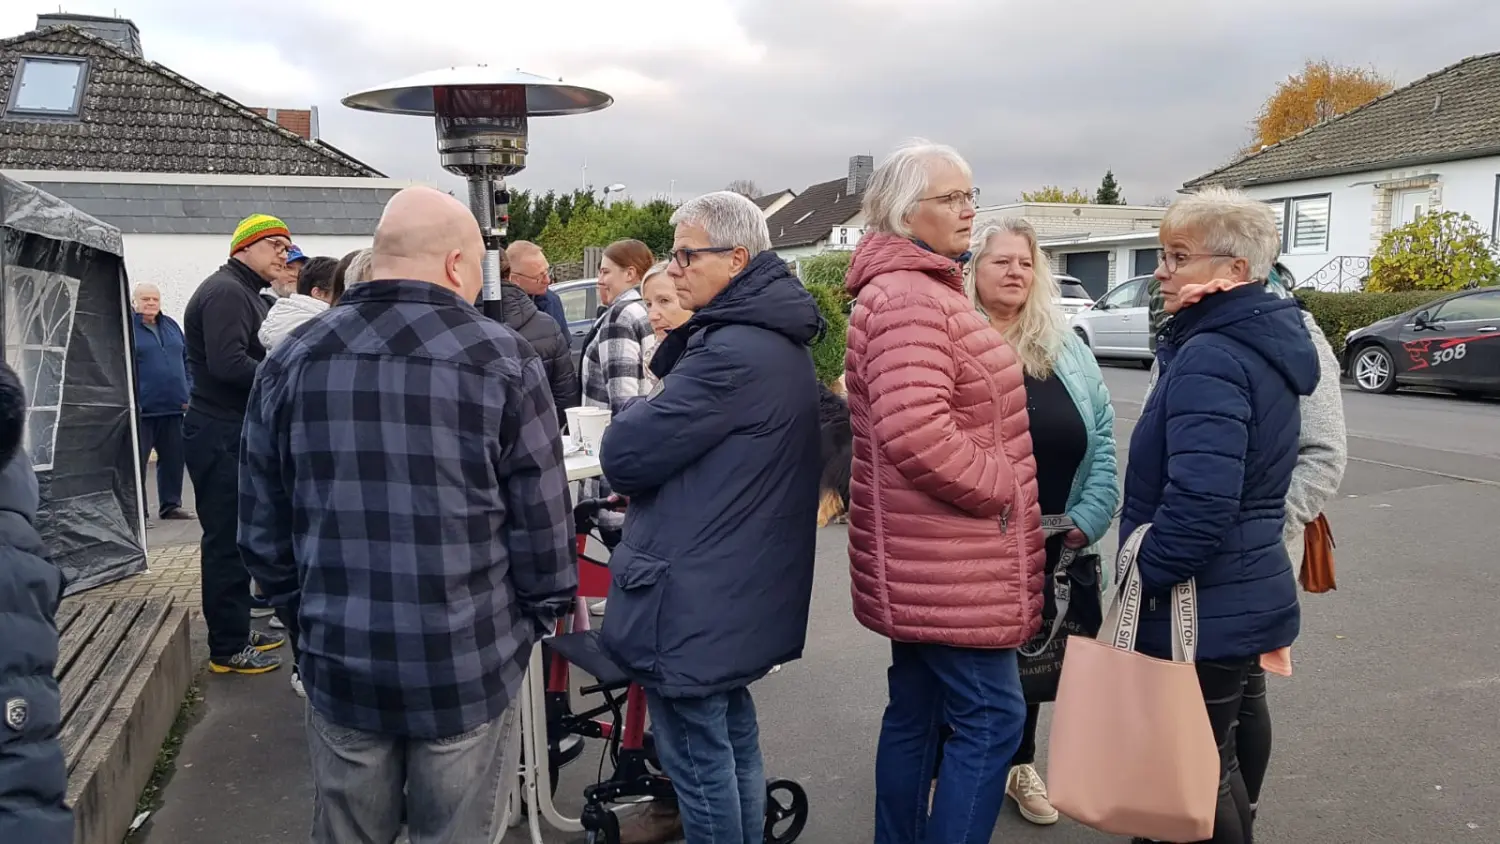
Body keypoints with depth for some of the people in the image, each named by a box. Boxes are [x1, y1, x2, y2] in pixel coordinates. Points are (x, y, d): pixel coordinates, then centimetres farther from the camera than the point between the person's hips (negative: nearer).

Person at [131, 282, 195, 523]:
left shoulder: (171, 325, 14)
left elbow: (187, 361, 17)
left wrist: (188, 393, 9)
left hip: (174, 407, 6)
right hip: (141, 410, -6)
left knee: (174, 458, 10)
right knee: (137, 460, 0)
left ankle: (171, 505, 21)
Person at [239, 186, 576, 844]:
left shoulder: (291, 361, 0)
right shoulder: (503, 361, -10)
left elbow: (262, 528, 5)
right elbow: (542, 525, -8)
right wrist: (539, 617, 7)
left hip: (339, 663, 3)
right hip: (470, 667, -3)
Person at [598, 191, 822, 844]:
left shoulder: (732, 353, -23)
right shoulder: (780, 341, 11)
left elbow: (623, 454, -21)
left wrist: (648, 408, -1)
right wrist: (667, 409, -3)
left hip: (696, 599, -10)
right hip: (744, 589, 10)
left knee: (698, 760, 4)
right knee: (733, 738, 22)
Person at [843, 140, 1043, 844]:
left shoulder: (919, 289, 18)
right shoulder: (910, 298, -18)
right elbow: (914, 430, -31)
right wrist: (1000, 486, -17)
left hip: (926, 557, 11)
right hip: (947, 561, -11)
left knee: (915, 712, 17)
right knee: (993, 716, -3)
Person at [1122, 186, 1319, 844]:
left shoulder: (1210, 357, -22)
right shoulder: (1264, 343, 10)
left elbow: (1199, 504, -29)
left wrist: (1138, 580, -17)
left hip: (1203, 611, -10)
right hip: (1245, 595, 10)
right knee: (1215, 761, 23)